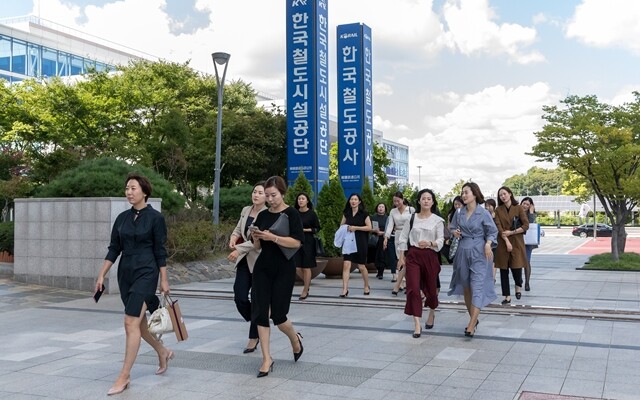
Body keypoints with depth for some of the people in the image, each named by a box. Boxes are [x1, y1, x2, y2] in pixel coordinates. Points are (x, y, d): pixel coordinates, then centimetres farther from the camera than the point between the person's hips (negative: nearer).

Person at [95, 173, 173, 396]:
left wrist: (164, 280, -6)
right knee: (138, 321, 15)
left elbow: (160, 251, -7)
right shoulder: (122, 218, 8)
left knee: (131, 322, -11)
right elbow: (114, 249, 9)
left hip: (146, 272, -7)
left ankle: (124, 376, -4)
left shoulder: (155, 217, -8)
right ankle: (163, 352, 38)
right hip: (125, 273, 7)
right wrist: (102, 275, 5)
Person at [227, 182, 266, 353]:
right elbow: (238, 229, 20)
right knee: (240, 298, 1)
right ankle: (259, 325, 26)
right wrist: (233, 238, -2)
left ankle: (253, 338, 16)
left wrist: (239, 249, -21)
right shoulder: (245, 210, 9)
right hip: (244, 260, 6)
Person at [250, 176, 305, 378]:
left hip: (284, 269, -4)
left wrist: (273, 237, -25)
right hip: (263, 268, 5)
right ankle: (267, 358, 8)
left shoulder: (291, 214, -5)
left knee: (278, 314, -3)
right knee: (260, 312, -2)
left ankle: (295, 338, 30)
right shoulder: (262, 215, 8)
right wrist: (256, 238, -10)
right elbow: (258, 246, 12)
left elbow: (296, 242, -16)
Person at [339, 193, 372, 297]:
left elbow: (369, 227, -8)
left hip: (360, 242, -3)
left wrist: (356, 228, -16)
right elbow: (341, 225, 18)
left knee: (361, 266, 7)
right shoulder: (346, 213, 8)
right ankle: (345, 289, -7)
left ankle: (367, 286, 30)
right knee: (346, 264, -10)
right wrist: (346, 228, -5)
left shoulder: (364, 213, -4)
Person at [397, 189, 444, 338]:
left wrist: (430, 243, -26)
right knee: (413, 289, -9)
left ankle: (432, 313, 43)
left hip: (430, 256, -1)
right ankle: (417, 324, -5)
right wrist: (401, 257, 4)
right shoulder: (412, 218, 4)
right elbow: (403, 238, 7)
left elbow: (441, 241, -6)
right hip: (413, 255, 1)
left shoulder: (438, 220, -1)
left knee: (430, 288, 13)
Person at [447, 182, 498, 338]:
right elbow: (452, 228, 15)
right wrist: (455, 233, -7)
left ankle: (471, 325, -14)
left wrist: (488, 244, -16)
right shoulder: (459, 212, 5)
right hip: (463, 251, 5)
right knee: (466, 287, 12)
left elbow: (492, 231, 1)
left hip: (479, 253, -5)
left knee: (477, 288, -11)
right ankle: (473, 319, 27)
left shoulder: (484, 213, -6)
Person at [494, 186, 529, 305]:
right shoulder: (498, 210, 6)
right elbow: (499, 228, -2)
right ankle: (507, 296, 10)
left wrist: (511, 232, -10)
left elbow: (526, 225, -3)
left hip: (517, 242, -2)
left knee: (516, 267, -7)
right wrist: (507, 241, -13)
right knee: (503, 270, 1)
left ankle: (518, 286, 26)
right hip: (503, 243, 2)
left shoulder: (518, 208, 1)